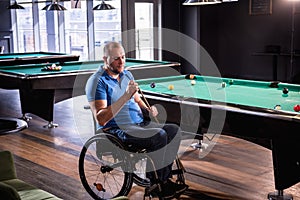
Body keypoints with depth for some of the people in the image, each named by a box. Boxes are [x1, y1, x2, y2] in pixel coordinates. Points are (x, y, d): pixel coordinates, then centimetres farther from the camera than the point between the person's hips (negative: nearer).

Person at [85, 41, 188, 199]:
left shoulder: (127, 74, 12)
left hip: (139, 123, 9)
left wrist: (147, 109, 0)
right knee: (159, 136, -26)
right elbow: (101, 119, -23)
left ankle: (164, 179, -2)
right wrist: (125, 97, -29)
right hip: (116, 130, -8)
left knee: (174, 130, -7)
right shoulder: (97, 81, -14)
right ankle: (155, 184, -11)